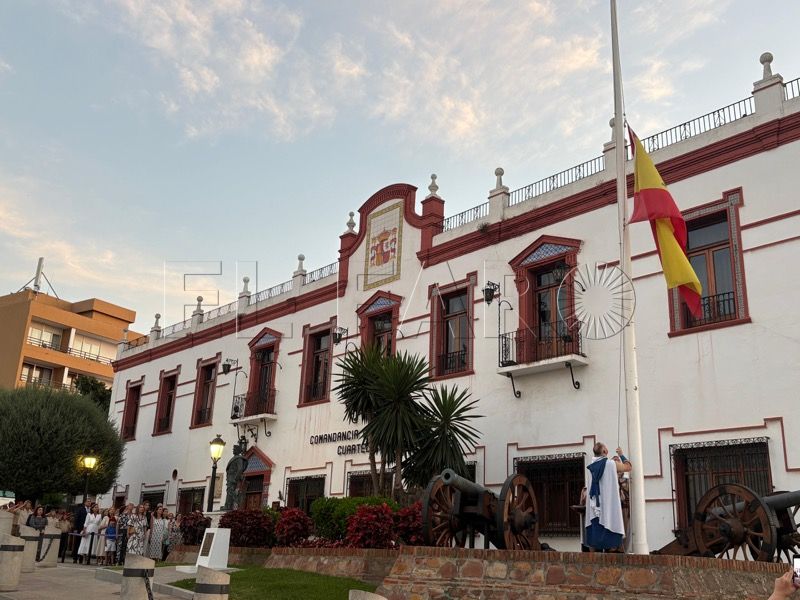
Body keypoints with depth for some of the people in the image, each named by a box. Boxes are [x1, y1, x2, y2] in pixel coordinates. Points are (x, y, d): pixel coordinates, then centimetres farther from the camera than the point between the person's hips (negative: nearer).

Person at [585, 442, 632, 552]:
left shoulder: (591, 467, 7)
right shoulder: (612, 464, -7)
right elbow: (629, 467, 9)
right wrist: (621, 455, 23)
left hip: (594, 508, 5)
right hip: (609, 507, -5)